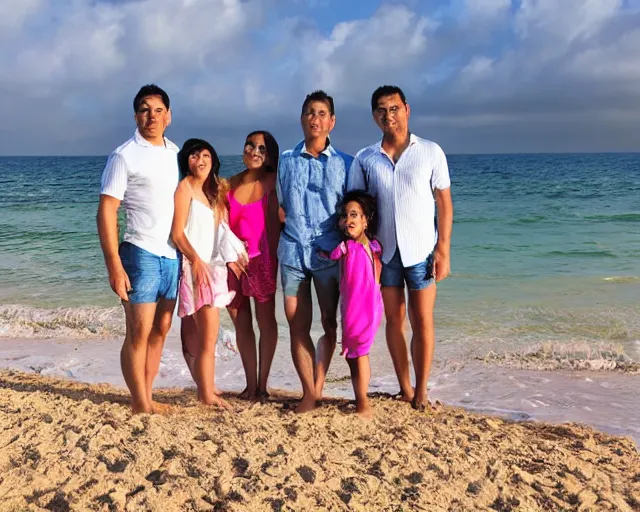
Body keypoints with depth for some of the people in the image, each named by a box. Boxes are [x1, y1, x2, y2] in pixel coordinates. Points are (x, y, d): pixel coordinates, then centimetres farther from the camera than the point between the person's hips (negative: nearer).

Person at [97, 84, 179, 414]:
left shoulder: (174, 153, 12)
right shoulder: (124, 156, -5)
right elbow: (106, 212, -9)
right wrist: (114, 266, -16)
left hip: (172, 254, 6)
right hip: (141, 253, -6)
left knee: (160, 330, 10)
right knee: (139, 333, -2)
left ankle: (146, 398, 22)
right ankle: (140, 406, 8)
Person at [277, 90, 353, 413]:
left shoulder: (344, 163, 5)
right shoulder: (286, 160, 10)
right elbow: (279, 207, 14)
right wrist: (294, 227, 0)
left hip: (329, 253, -1)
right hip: (292, 252, 1)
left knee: (329, 324, 6)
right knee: (298, 326, 2)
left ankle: (318, 386, 20)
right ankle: (309, 393, 11)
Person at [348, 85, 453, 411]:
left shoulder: (430, 152, 0)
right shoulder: (364, 160, 4)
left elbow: (444, 203, -1)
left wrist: (443, 250, -7)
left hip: (420, 250, -2)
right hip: (384, 252, 2)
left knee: (422, 321, 0)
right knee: (394, 320, 8)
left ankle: (421, 392, 10)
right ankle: (404, 390, 18)